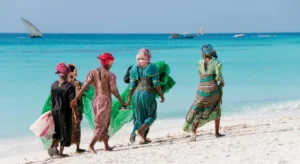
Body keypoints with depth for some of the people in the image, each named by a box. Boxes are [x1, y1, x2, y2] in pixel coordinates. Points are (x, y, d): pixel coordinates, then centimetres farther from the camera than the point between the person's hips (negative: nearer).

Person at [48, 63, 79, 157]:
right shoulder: (69, 87, -14)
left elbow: (52, 100, 6)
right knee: (65, 131, 8)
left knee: (58, 130, 21)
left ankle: (52, 146, 4)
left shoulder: (53, 85, 0)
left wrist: (53, 110, 17)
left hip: (55, 111, 5)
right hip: (65, 112, -5)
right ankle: (61, 152, 11)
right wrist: (75, 115, -9)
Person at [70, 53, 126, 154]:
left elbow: (85, 86, -7)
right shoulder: (110, 75, -8)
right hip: (105, 100, -5)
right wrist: (122, 101, 0)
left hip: (95, 100, 5)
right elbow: (113, 90, -12)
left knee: (104, 124, 18)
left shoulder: (92, 73, 3)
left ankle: (106, 146, 24)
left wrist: (76, 98, -10)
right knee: (101, 125, -1)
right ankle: (91, 145, -15)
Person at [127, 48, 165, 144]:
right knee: (151, 116, 10)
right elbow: (156, 84, -10)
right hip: (149, 94, -4)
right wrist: (161, 96, 0)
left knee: (140, 117, 14)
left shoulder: (134, 68, 4)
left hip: (137, 94, 4)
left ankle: (142, 138, 13)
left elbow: (132, 85, 2)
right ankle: (140, 130, -11)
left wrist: (129, 98, 10)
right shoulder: (152, 67, -7)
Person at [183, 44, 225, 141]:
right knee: (216, 110, 20)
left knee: (197, 112, 7)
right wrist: (222, 82, 5)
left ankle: (193, 133, -8)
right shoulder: (216, 63, -4)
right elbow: (219, 75, -13)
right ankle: (217, 132, 21)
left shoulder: (200, 63, 3)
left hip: (202, 90, 1)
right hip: (213, 89, -1)